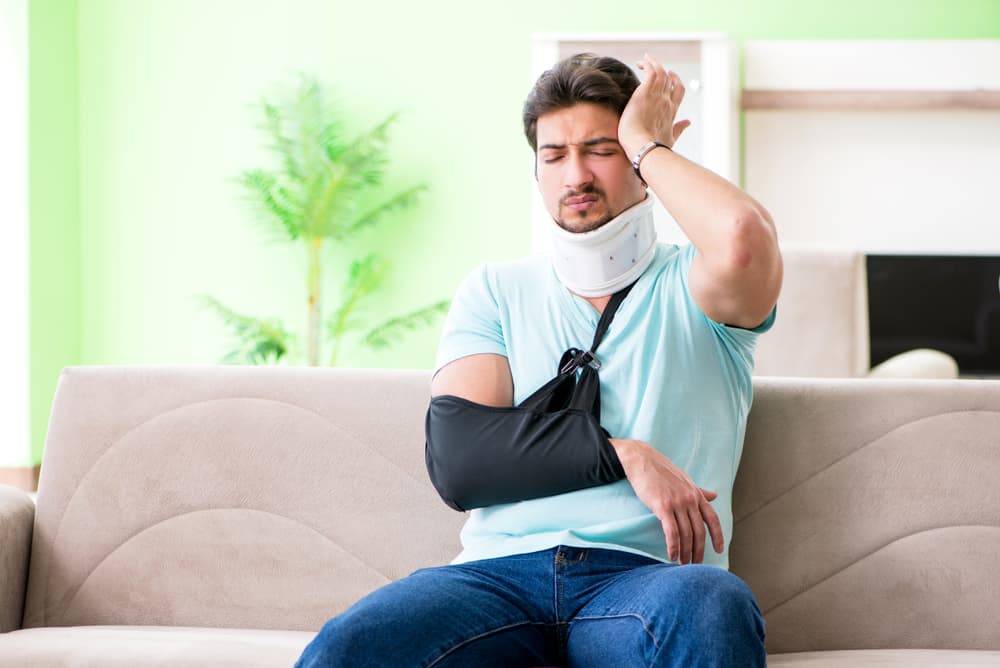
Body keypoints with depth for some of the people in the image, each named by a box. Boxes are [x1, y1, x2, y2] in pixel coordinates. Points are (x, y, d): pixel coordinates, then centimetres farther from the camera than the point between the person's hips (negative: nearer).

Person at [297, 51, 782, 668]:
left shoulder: (689, 287, 13)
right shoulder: (496, 291, 21)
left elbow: (745, 237, -14)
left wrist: (646, 144, 4)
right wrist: (628, 456, -7)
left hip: (645, 575, -1)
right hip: (502, 568, 2)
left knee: (712, 608, -41)